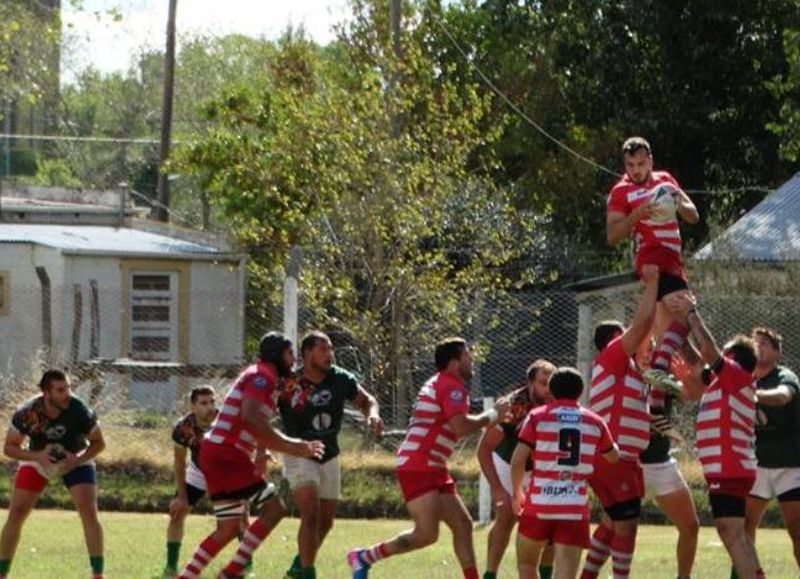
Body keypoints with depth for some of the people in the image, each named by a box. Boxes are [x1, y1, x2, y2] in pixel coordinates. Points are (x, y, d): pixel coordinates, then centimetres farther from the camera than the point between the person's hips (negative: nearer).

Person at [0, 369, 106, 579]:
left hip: (75, 461, -1)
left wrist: (78, 459, -30)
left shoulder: (79, 411, -29)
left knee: (89, 513, -18)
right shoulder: (27, 413, -28)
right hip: (37, 461, 1)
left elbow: (98, 442, -13)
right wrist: (37, 456, -34)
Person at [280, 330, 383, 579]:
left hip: (329, 457, 5)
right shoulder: (288, 383, -19)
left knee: (326, 521, 13)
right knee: (311, 515, -21)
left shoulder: (341, 379, -9)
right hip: (299, 455, -5)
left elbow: (366, 400, 6)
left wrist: (372, 414, -17)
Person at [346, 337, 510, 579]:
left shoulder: (440, 384, 20)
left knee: (463, 525, 7)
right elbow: (461, 426, -25)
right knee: (427, 534, -14)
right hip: (418, 467, -11)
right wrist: (492, 415, -12)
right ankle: (364, 557, -2)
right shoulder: (451, 387, -12)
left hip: (432, 468, 11)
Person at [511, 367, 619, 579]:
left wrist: (517, 493, 12)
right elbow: (614, 456, 25)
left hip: (539, 503, -1)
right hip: (576, 506, 1)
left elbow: (517, 460, -4)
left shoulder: (537, 417, 1)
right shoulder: (595, 422, 8)